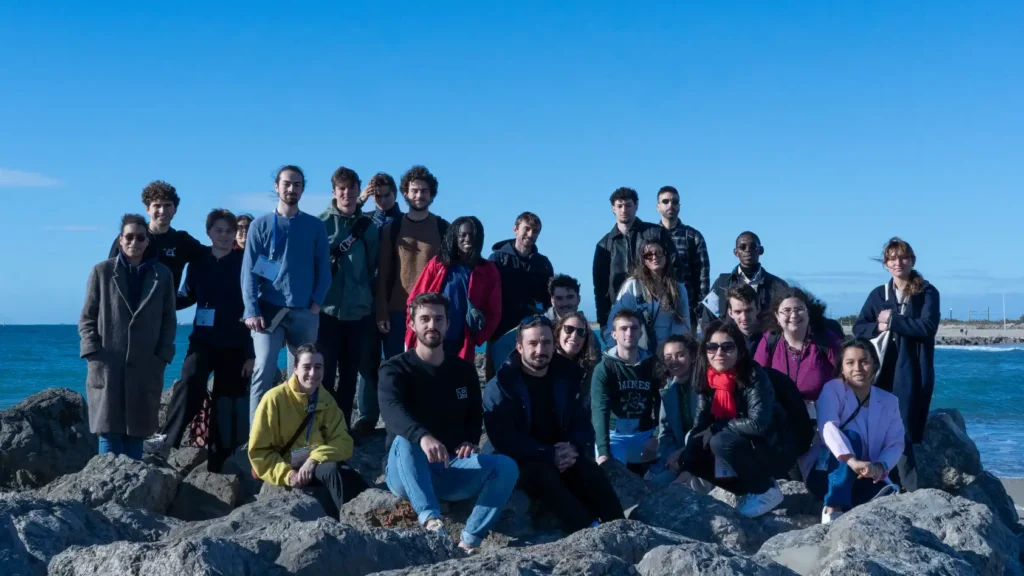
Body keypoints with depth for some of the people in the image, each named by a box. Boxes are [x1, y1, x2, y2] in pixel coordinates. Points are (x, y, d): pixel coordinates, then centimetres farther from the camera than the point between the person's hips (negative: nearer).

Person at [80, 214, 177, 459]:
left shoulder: (162, 275, 10)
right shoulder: (102, 271, 6)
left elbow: (169, 320, 10)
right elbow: (87, 318, 6)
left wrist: (161, 357, -2)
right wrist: (94, 355, -6)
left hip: (146, 367, 1)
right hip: (107, 366, -1)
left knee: (136, 432, 4)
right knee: (109, 432, -5)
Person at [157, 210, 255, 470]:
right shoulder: (198, 263, 5)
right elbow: (187, 297, 20)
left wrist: (252, 353, -9)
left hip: (235, 344, -1)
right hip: (203, 339, 2)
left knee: (227, 405, 4)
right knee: (189, 381, -26)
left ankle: (217, 463, 14)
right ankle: (167, 444, -26)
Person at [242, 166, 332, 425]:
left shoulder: (315, 226, 10)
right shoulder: (260, 225, 7)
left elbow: (323, 268, 7)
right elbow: (249, 271, 1)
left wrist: (316, 304, -7)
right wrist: (252, 310, -11)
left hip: (304, 312, 2)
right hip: (269, 310, -2)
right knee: (264, 369, -15)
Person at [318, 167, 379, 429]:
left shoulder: (369, 227, 7)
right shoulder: (321, 223, -1)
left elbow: (375, 269, 12)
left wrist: (374, 307, 10)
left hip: (358, 312, 3)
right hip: (327, 310, -3)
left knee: (350, 374, 8)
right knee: (325, 372, -2)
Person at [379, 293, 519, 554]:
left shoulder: (463, 369, 8)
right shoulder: (395, 369, -8)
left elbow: (475, 414, 17)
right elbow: (392, 410, -28)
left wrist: (470, 442, -8)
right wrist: (423, 437, -49)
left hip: (451, 470, 4)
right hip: (405, 474, -3)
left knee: (506, 466, -21)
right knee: (404, 441, -36)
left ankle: (471, 540, -30)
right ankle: (430, 519, -51)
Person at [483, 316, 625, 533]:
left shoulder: (565, 378, 9)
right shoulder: (501, 384, -7)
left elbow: (582, 423, 8)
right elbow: (504, 438, -15)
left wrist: (574, 448, -16)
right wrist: (549, 454, -23)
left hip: (562, 457, 4)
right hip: (521, 461, -4)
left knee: (594, 474, -25)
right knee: (544, 475, -37)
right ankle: (589, 533, -47)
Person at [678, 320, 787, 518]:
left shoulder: (753, 376, -22)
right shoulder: (707, 379, -4)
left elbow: (757, 424, -30)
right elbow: (700, 424, -6)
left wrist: (716, 427, -19)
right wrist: (684, 459, -19)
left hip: (774, 450, -7)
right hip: (741, 449, 7)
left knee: (721, 442, -29)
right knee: (691, 456, -8)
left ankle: (766, 491, -9)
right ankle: (749, 491, 7)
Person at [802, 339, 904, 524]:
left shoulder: (889, 401, 5)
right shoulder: (833, 389, -7)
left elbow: (896, 443, -3)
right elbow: (827, 426, -25)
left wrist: (880, 467, -26)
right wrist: (852, 461, -42)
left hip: (865, 479, 2)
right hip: (825, 474, -2)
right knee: (851, 436, -32)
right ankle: (833, 509, -38)